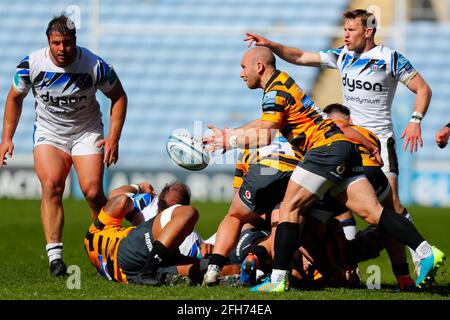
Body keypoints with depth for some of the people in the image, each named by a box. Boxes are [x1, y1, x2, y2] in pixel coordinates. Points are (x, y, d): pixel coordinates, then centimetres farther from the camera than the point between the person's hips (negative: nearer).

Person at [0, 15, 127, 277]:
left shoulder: (95, 66, -17)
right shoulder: (31, 65, -13)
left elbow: (119, 97, -2)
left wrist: (113, 137, -9)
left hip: (87, 133, -1)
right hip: (49, 133, 1)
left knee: (93, 192, -15)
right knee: (51, 186, -21)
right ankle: (55, 255, -22)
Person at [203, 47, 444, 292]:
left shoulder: (276, 91, -6)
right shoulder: (283, 84, 25)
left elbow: (265, 135, -12)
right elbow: (266, 124, 36)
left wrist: (229, 141, -1)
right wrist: (229, 135, 36)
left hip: (326, 147, -9)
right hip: (344, 148, 9)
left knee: (290, 208, -6)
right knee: (373, 212, -1)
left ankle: (278, 279, -12)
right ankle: (426, 251, -13)